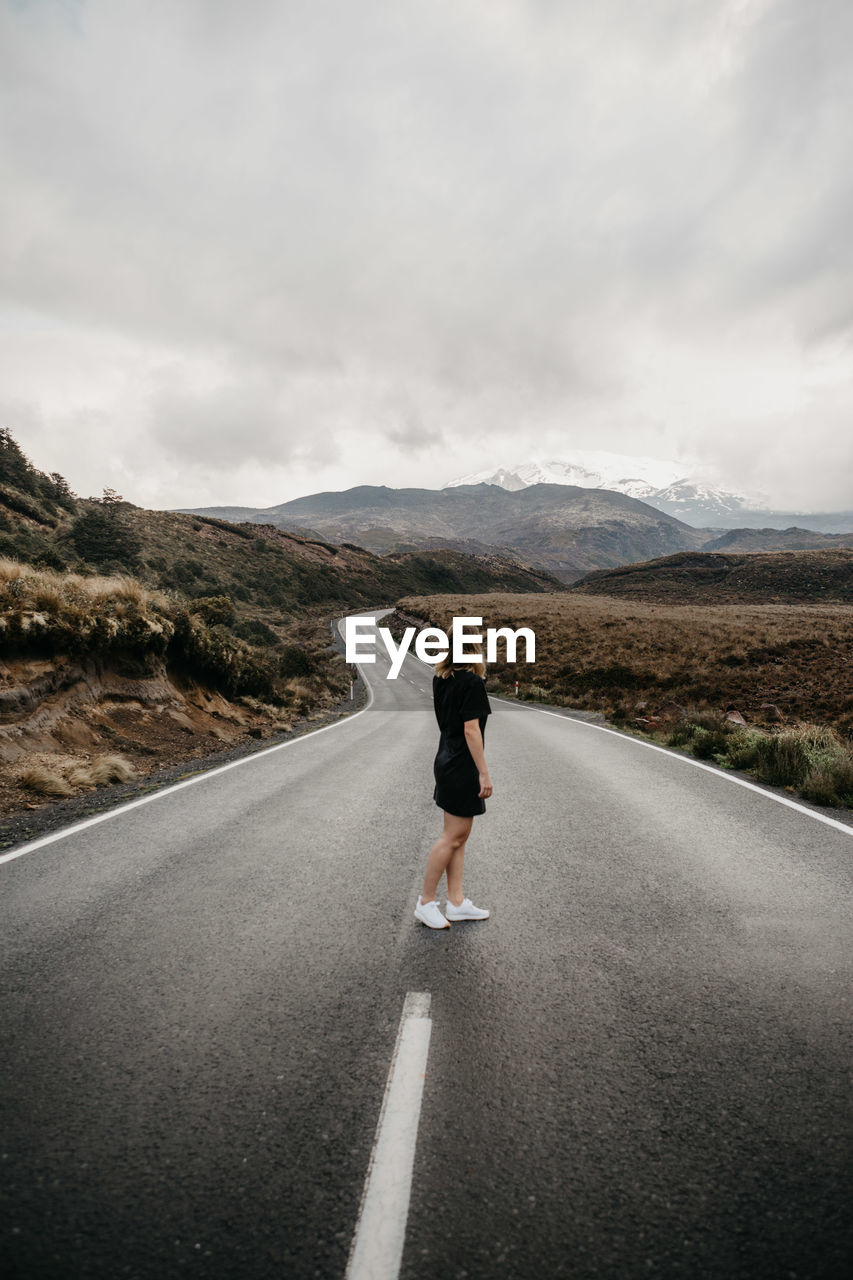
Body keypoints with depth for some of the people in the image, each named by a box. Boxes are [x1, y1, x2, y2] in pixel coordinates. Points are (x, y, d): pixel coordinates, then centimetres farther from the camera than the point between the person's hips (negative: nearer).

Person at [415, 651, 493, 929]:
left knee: (458, 836, 14)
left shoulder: (440, 678, 6)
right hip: (462, 768, -9)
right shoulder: (472, 682, -18)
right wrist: (484, 773, -17)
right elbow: (471, 730, -20)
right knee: (453, 837, 0)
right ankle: (425, 904, 9)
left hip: (446, 760, 9)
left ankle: (456, 902, 20)